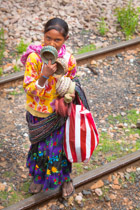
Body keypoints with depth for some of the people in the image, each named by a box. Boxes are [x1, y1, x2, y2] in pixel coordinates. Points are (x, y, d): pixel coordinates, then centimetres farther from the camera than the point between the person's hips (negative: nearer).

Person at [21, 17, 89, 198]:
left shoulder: (69, 60, -16)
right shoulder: (34, 57, -22)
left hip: (58, 112, 0)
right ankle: (39, 177, 49)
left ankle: (65, 179, 43)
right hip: (37, 113, 0)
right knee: (39, 147, 21)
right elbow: (28, 88, -20)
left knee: (58, 148, 14)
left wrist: (70, 93, -19)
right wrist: (44, 76, -37)